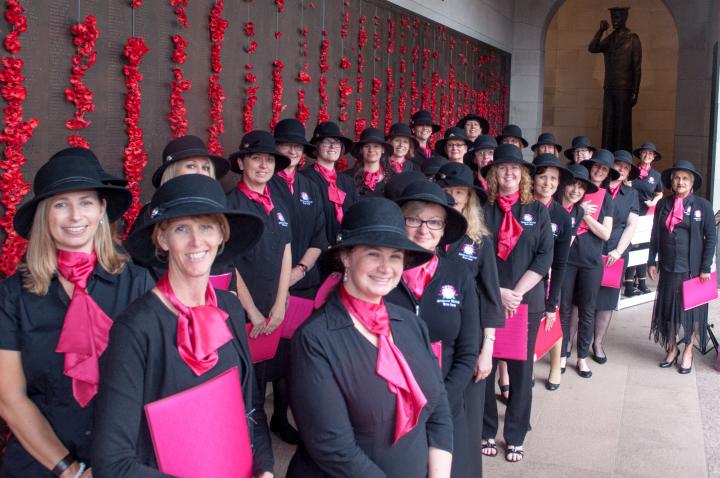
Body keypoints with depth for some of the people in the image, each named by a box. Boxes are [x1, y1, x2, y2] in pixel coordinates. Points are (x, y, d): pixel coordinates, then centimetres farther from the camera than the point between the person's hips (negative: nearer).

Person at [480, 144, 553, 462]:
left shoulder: (537, 210, 4)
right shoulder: (483, 209, 0)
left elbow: (545, 256, -3)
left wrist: (516, 293, -12)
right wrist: (498, 292, -13)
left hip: (527, 301, 1)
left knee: (521, 369, 7)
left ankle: (515, 436, 21)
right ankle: (486, 431, 22)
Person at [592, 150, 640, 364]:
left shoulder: (631, 194, 11)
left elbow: (631, 225, 5)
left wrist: (618, 250, -5)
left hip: (615, 253, 3)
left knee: (607, 298, 6)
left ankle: (598, 343, 15)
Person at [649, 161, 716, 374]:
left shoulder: (702, 205, -5)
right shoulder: (663, 204, 3)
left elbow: (711, 237, -4)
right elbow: (655, 235, 9)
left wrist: (706, 268, -8)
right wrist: (652, 262, 6)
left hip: (692, 269, -3)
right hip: (668, 268, 3)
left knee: (690, 309, 7)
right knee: (667, 308, 9)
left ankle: (687, 352, 22)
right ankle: (672, 348, 26)